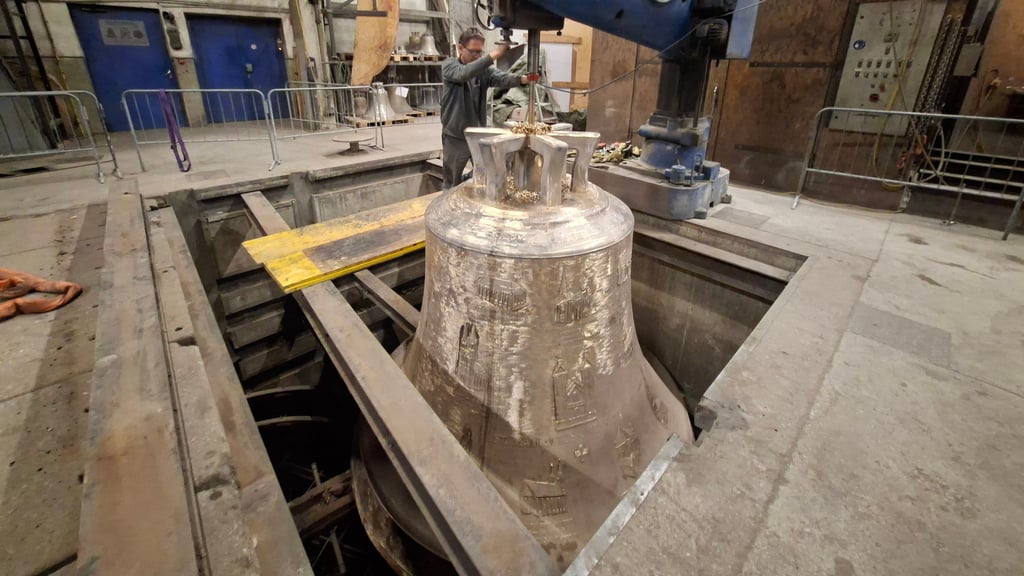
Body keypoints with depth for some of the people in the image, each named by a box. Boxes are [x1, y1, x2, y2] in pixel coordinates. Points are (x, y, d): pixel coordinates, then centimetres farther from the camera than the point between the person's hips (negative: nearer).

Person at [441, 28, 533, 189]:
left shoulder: (485, 69, 1)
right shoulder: (449, 65, -8)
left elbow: (502, 78, -19)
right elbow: (464, 73, -29)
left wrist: (522, 79, -41)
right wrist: (494, 54, -39)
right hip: (455, 136, -3)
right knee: (453, 183, 8)